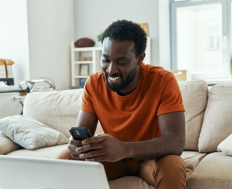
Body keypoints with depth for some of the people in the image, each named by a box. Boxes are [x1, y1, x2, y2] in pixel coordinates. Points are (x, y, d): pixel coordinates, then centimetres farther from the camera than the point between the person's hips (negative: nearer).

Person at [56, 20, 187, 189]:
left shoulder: (163, 81, -22)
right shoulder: (94, 83, -9)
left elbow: (176, 142, -30)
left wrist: (124, 149, -47)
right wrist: (77, 143, -35)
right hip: (112, 156, 3)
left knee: (172, 167, -35)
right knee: (63, 159, -20)